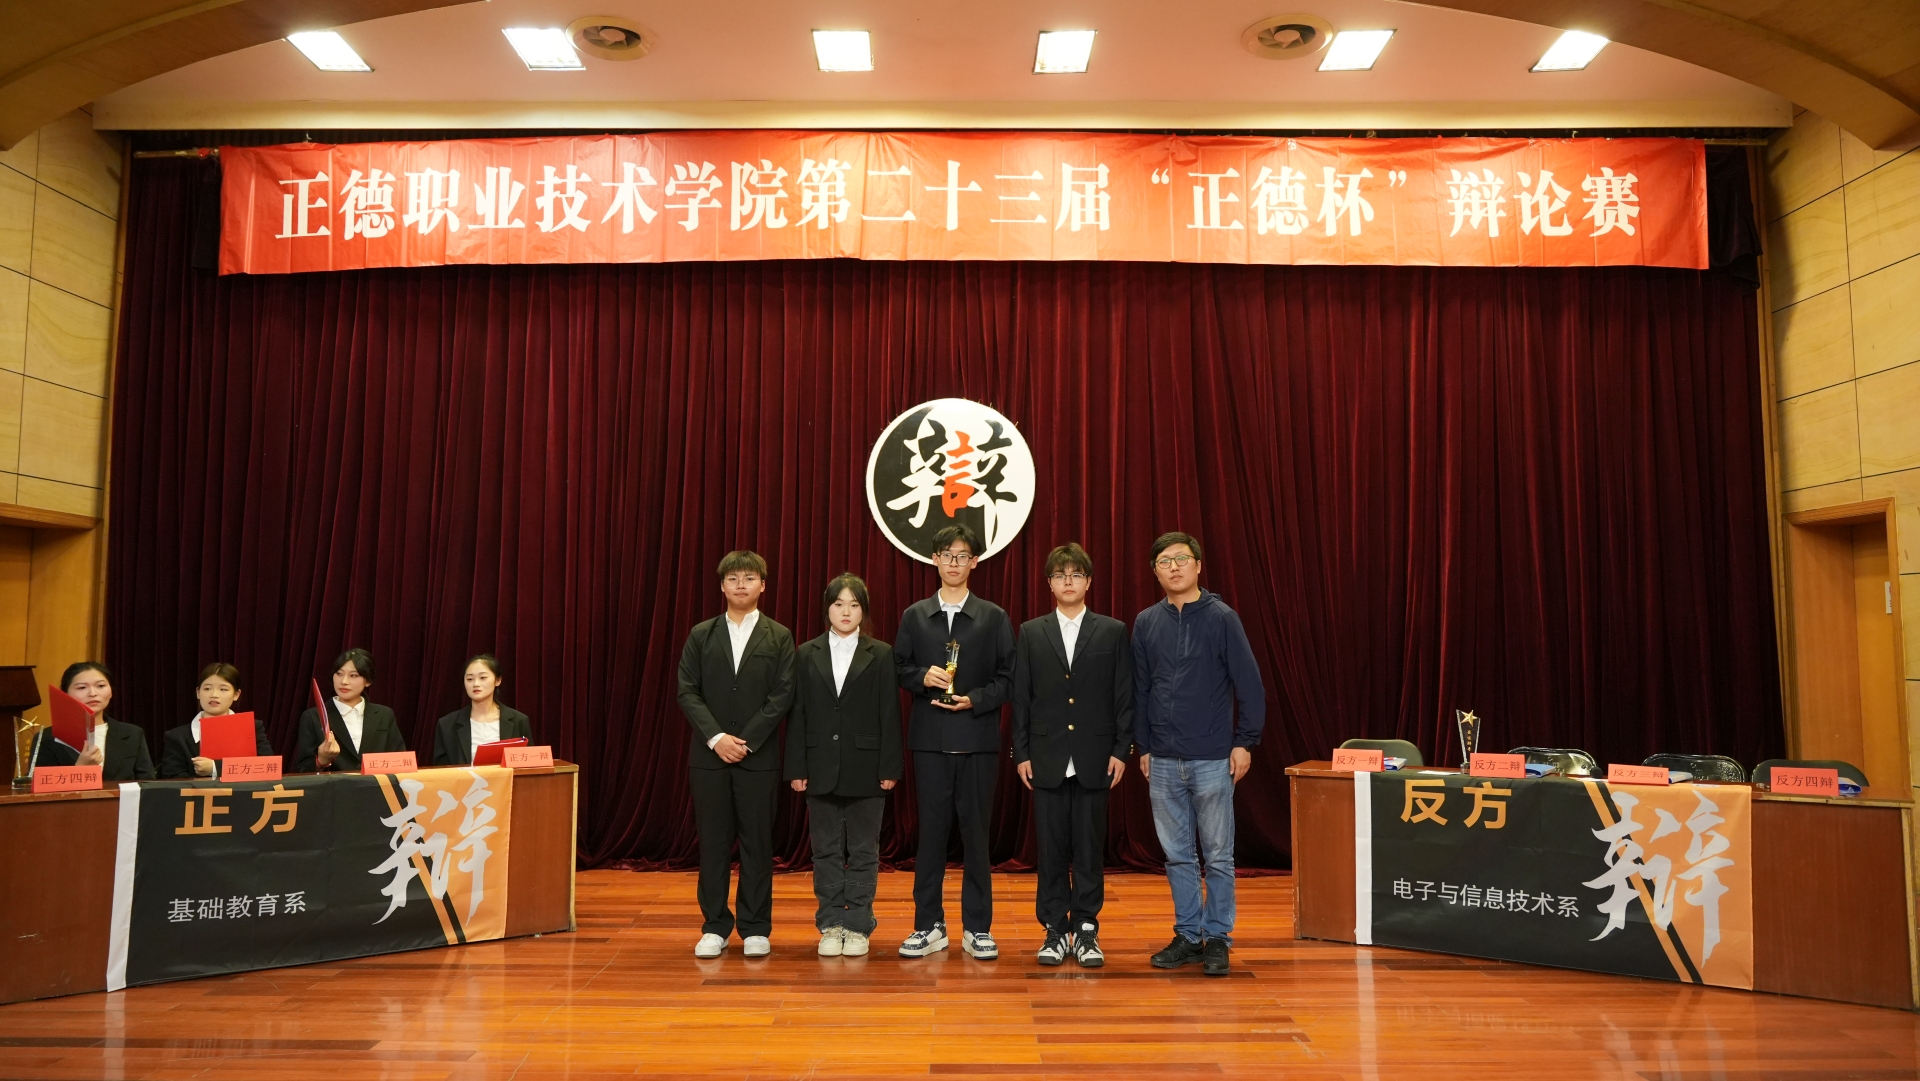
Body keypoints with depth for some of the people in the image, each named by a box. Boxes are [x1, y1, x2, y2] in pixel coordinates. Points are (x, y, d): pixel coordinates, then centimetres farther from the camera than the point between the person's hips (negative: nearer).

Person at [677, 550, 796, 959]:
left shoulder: (779, 637, 4)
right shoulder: (701, 635, 8)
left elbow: (782, 695, -4)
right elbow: (687, 692, 1)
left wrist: (745, 740, -12)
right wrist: (717, 737, -12)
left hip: (759, 756, -1)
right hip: (709, 755, 1)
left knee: (757, 842, 3)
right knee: (713, 842, 5)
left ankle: (755, 929, 12)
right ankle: (714, 927, 14)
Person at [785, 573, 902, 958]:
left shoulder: (881, 655, 1)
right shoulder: (807, 654, 5)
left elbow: (890, 714, -2)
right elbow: (797, 714, 3)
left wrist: (890, 767, -7)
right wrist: (796, 768, -2)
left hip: (865, 769, -1)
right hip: (822, 768, 2)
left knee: (863, 852, 6)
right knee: (826, 851, 8)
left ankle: (857, 927, 15)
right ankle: (830, 926, 17)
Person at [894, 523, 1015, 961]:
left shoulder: (994, 618, 5)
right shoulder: (914, 616, 9)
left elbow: (1007, 678, 1)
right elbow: (901, 670, 9)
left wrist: (975, 700, -14)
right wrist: (923, 678, -11)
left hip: (977, 739, -1)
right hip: (930, 739, 1)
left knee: (976, 832, 4)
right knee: (931, 831, 5)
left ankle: (977, 928, 14)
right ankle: (929, 925, 15)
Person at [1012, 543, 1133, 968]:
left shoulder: (1113, 631, 4)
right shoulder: (1031, 633, 6)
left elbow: (1124, 697, 3)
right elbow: (1020, 698, 5)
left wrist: (1122, 750, -4)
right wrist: (1021, 753, -1)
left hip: (1094, 758, -1)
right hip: (1048, 759, 1)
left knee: (1090, 849, 4)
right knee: (1051, 849, 5)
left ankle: (1086, 931, 13)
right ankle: (1055, 930, 14)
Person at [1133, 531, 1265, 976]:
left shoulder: (1221, 618, -4)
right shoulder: (1146, 623, 6)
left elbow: (1249, 684, -4)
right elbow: (1139, 690, 11)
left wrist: (1245, 742, -7)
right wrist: (1143, 747, 9)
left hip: (1212, 759, -3)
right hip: (1163, 761, 3)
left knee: (1218, 856, 4)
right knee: (1177, 856, 11)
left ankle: (1218, 939, 15)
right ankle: (1188, 936, 21)